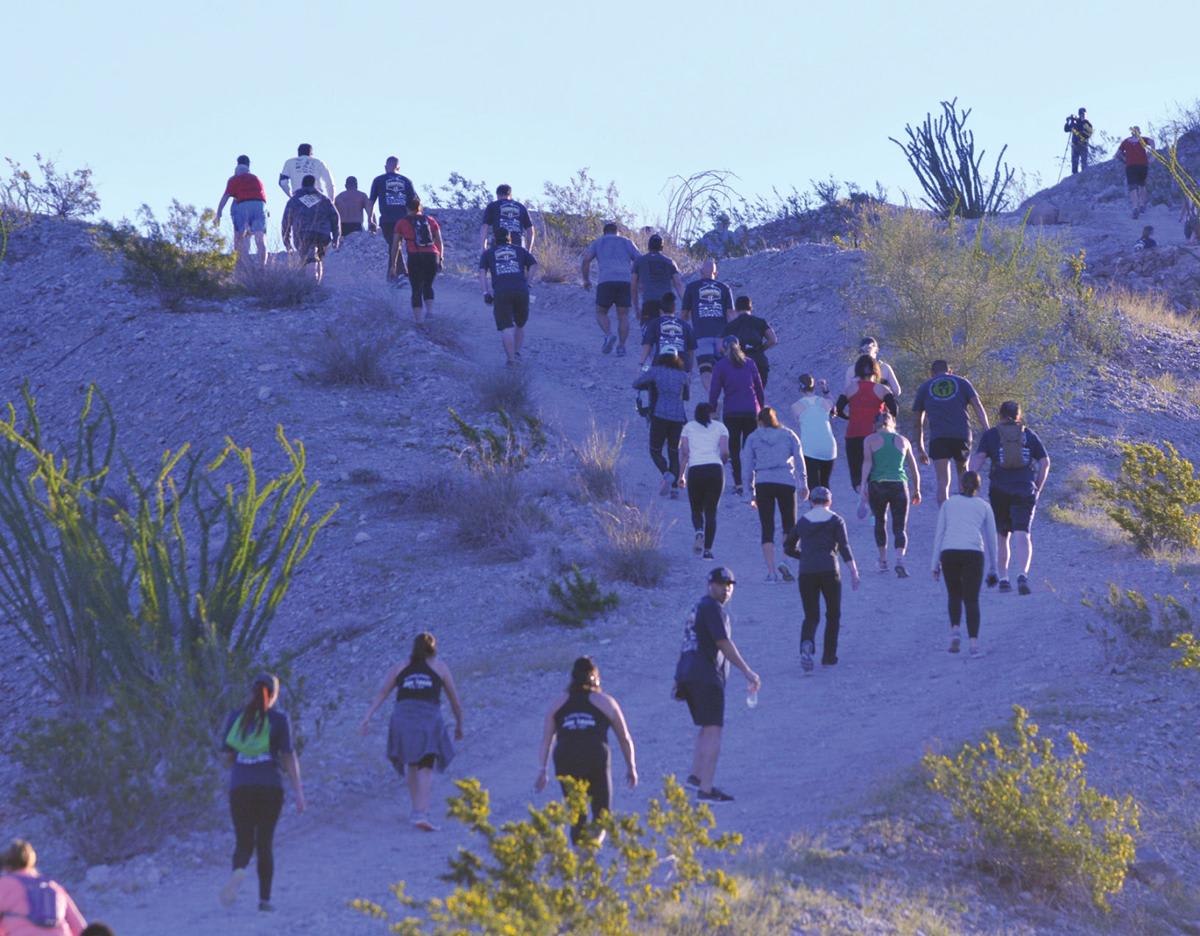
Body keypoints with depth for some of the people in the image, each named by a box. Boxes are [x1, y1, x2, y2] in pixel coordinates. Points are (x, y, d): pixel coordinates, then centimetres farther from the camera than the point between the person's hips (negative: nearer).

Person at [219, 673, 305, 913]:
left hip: (240, 787, 1)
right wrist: (298, 791, -6)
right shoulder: (279, 719, -3)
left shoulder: (235, 717, 5)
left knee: (244, 844, 7)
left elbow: (226, 756, 7)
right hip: (270, 787, -1)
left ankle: (238, 872, -27)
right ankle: (264, 898, 10)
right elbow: (289, 756, -7)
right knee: (265, 843, 12)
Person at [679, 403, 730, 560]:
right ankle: (707, 549, -5)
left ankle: (699, 532, -19)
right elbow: (725, 452, 2)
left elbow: (684, 452, 3)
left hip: (695, 470, 0)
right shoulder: (720, 427, 12)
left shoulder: (688, 427, 13)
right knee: (711, 511, 6)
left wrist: (681, 475, 7)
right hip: (715, 469, 0)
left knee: (696, 510, 13)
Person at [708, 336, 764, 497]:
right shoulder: (749, 363, 7)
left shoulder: (721, 365, -1)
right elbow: (759, 387, 12)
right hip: (751, 411, 2)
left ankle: (738, 485, -2)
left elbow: (714, 391, -3)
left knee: (734, 449, 4)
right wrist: (760, 408, 21)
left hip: (731, 413, -2)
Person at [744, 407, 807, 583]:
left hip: (763, 483, 0)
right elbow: (799, 458, 2)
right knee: (789, 525, 10)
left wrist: (751, 492, 14)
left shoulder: (753, 438, 13)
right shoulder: (788, 434, 13)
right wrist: (803, 483, 0)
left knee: (767, 529, 4)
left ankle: (771, 571, -5)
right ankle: (786, 562, -13)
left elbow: (749, 467, 10)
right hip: (786, 482, 0)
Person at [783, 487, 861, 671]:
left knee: (811, 616, 3)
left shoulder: (802, 521, 12)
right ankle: (829, 655, 12)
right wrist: (854, 572, -10)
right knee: (833, 614, 15)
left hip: (806, 573, 2)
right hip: (829, 571, -2)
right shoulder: (835, 521, 4)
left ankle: (807, 644, -27)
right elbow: (844, 547, -7)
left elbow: (788, 547, 19)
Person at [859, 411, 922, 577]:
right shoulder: (903, 441, 13)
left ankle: (883, 560, 25)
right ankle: (899, 559, -21)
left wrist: (863, 486, -11)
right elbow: (914, 469, 17)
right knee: (900, 527, 2)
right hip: (899, 485, 0)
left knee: (880, 522, 22)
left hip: (877, 485, 0)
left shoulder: (871, 440, 7)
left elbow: (867, 463, -7)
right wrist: (917, 490, 26)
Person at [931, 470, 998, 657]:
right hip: (973, 553, -1)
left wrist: (936, 563, 11)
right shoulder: (984, 506, 17)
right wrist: (992, 568, 23)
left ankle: (955, 630, 0)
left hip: (948, 553, 1)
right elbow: (991, 538, 17)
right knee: (971, 600, 2)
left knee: (954, 594, 21)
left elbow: (939, 533, 11)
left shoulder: (948, 504, 17)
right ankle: (974, 643, -12)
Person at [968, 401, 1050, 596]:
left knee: (1001, 536, 17)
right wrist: (1038, 489, 17)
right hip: (1025, 490, 0)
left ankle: (1003, 578, 18)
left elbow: (978, 459, -7)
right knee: (1022, 536, -11)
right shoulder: (1029, 435, 11)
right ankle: (1022, 575, -32)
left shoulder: (990, 435, 6)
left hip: (999, 491, 0)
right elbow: (1045, 462, 8)